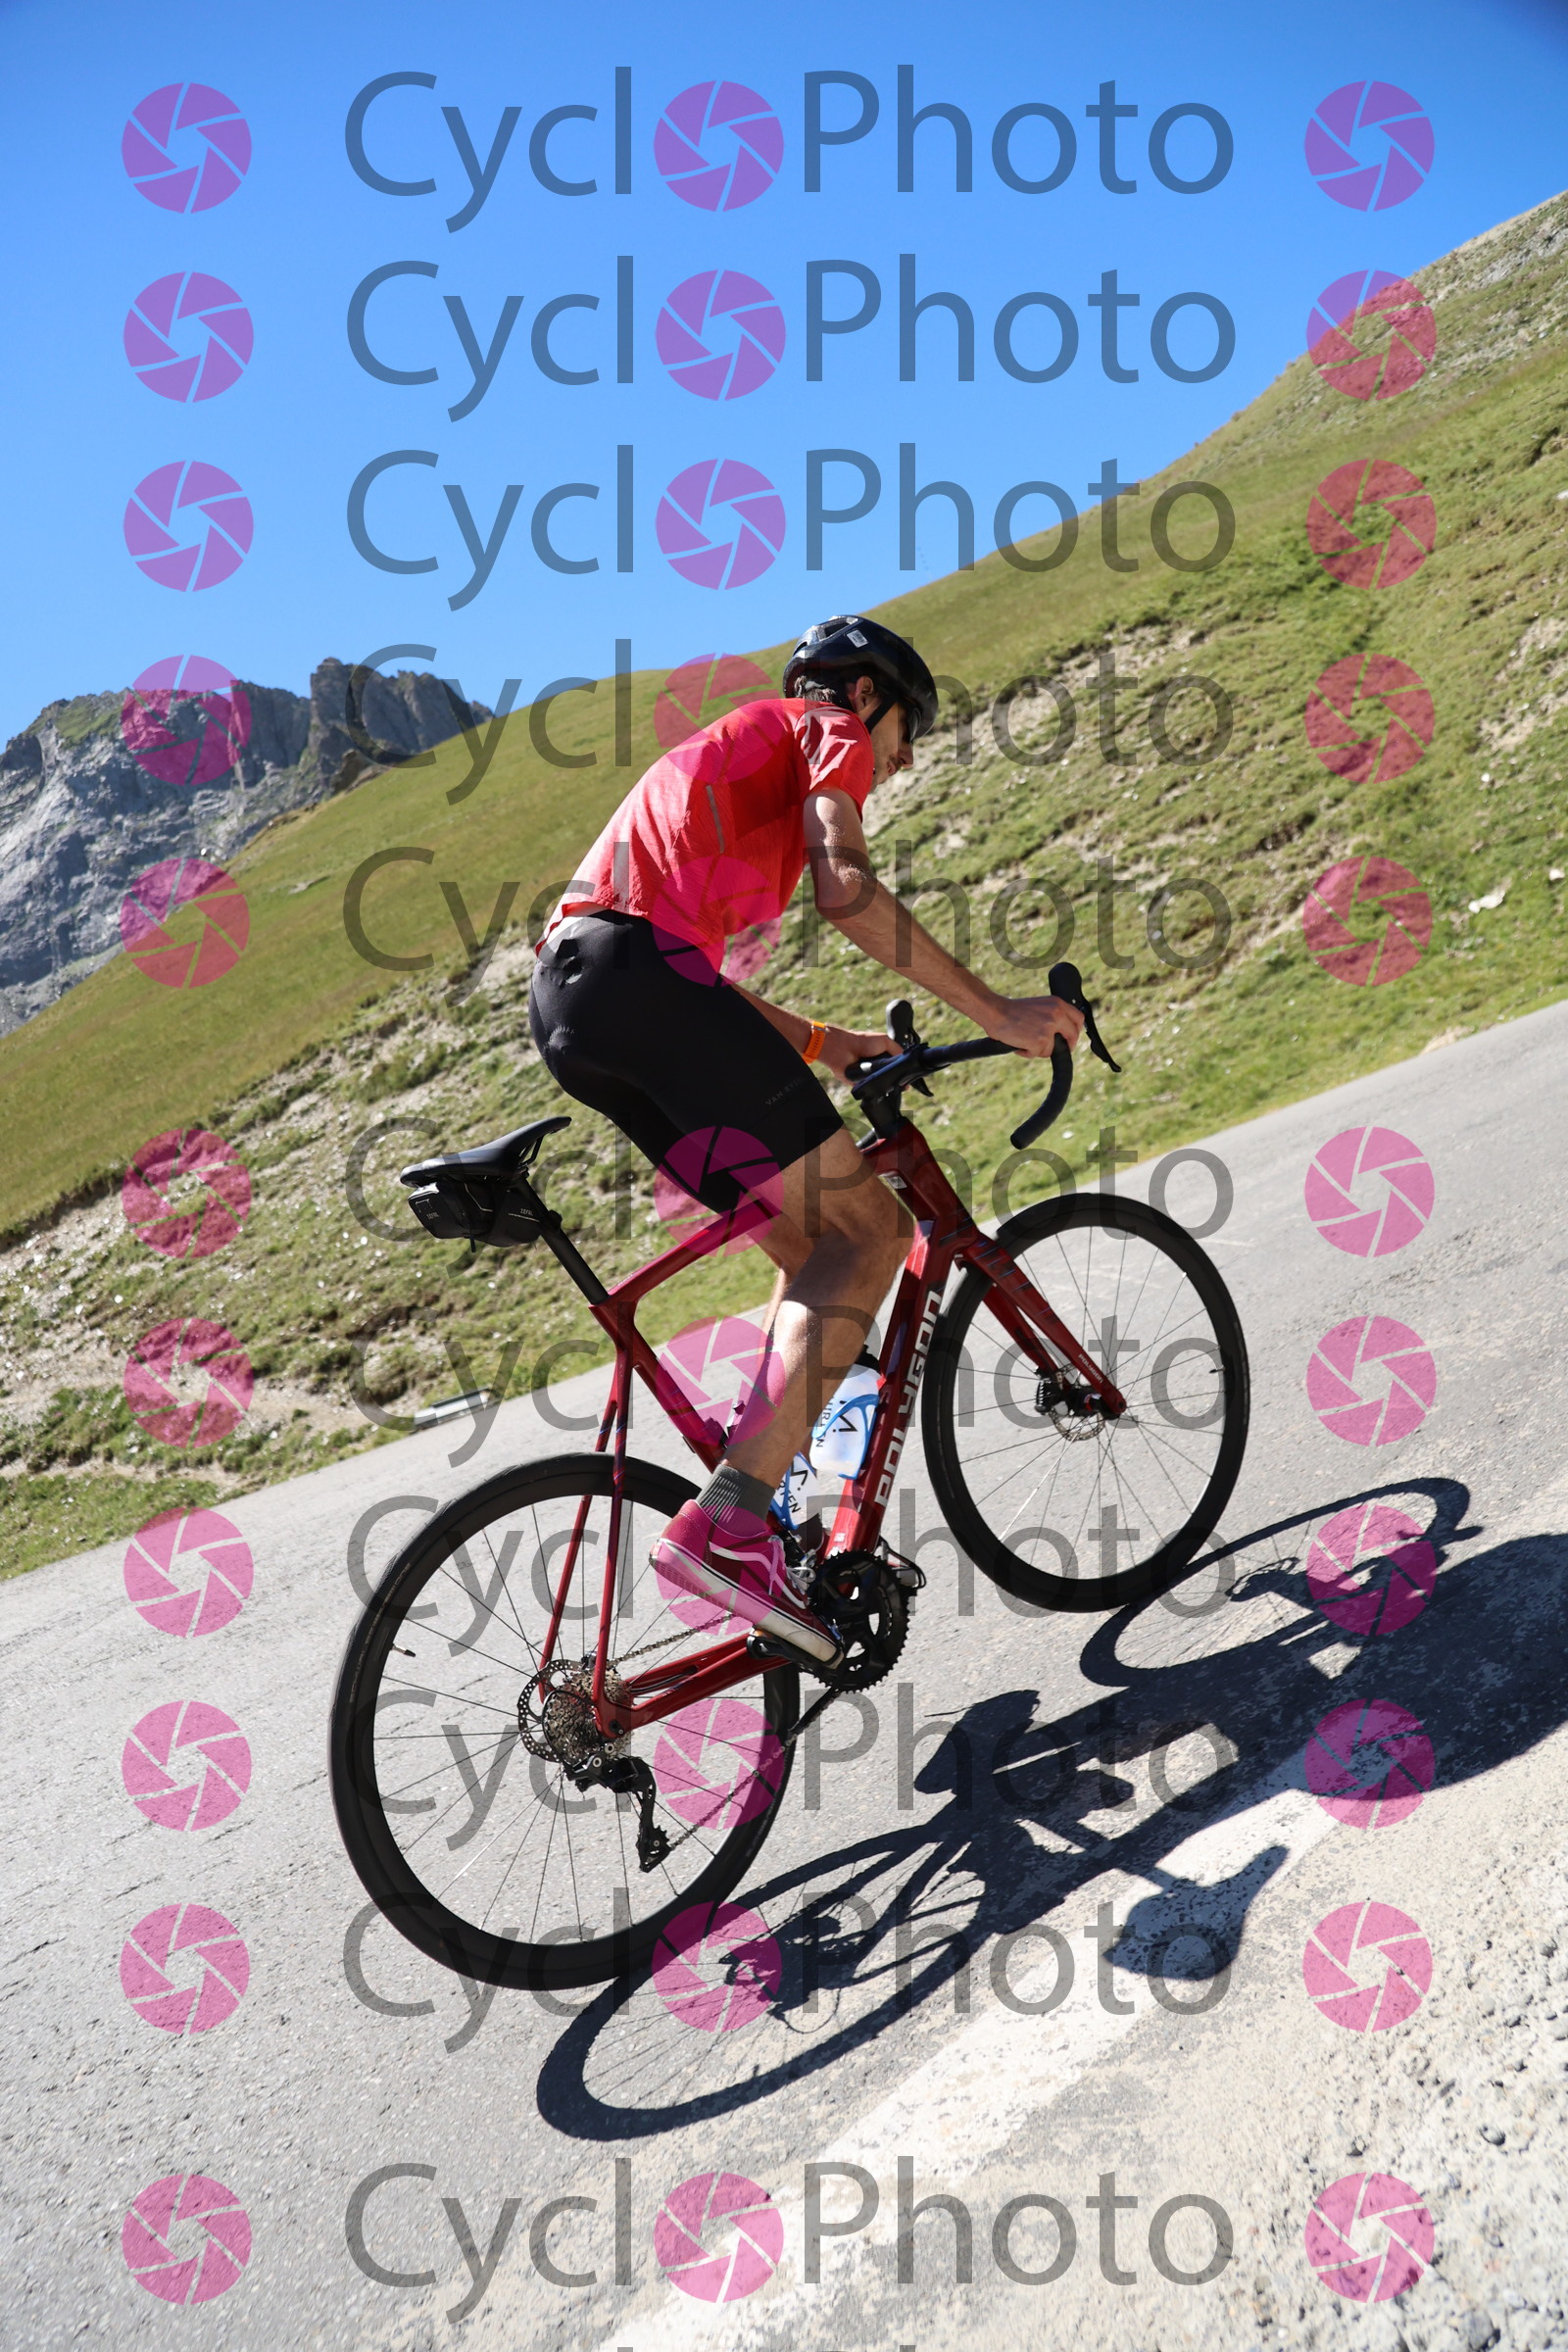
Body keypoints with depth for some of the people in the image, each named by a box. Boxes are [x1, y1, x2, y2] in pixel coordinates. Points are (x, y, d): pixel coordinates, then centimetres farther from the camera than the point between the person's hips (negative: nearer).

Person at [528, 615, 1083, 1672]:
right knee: (869, 1229, -8)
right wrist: (995, 1010, -4)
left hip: (566, 997, 9)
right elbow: (846, 890, -8)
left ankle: (783, 1535, 7)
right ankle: (723, 1523, -19)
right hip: (638, 975, -9)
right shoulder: (827, 729, 12)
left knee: (811, 1245, 13)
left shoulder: (731, 750, 39)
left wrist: (820, 1044, 36)